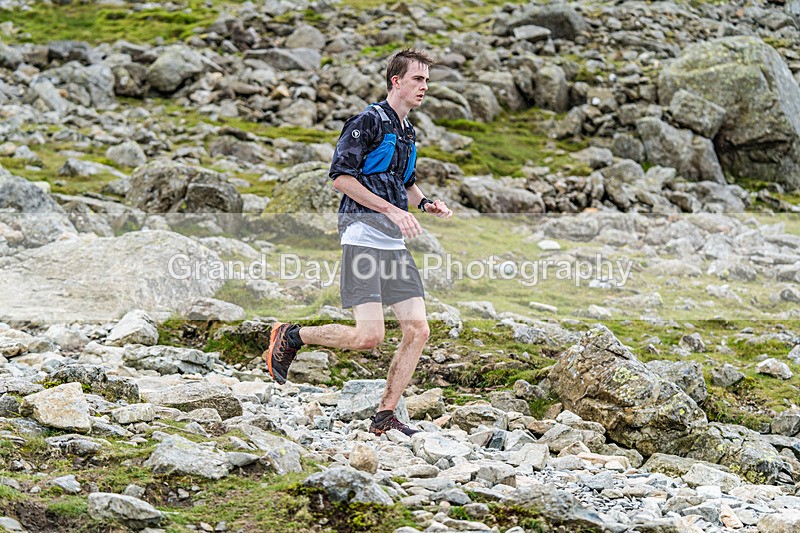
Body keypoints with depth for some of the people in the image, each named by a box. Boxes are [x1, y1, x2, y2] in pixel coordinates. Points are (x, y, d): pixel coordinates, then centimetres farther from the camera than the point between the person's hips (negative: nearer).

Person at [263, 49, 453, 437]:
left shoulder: (407, 132, 19)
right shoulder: (369, 122, -8)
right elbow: (340, 176, -15)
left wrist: (425, 203, 12)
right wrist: (392, 210, -19)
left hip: (395, 244, 8)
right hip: (363, 237, -8)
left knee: (418, 331, -2)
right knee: (369, 336, -15)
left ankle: (385, 417, 6)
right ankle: (290, 337, 7)